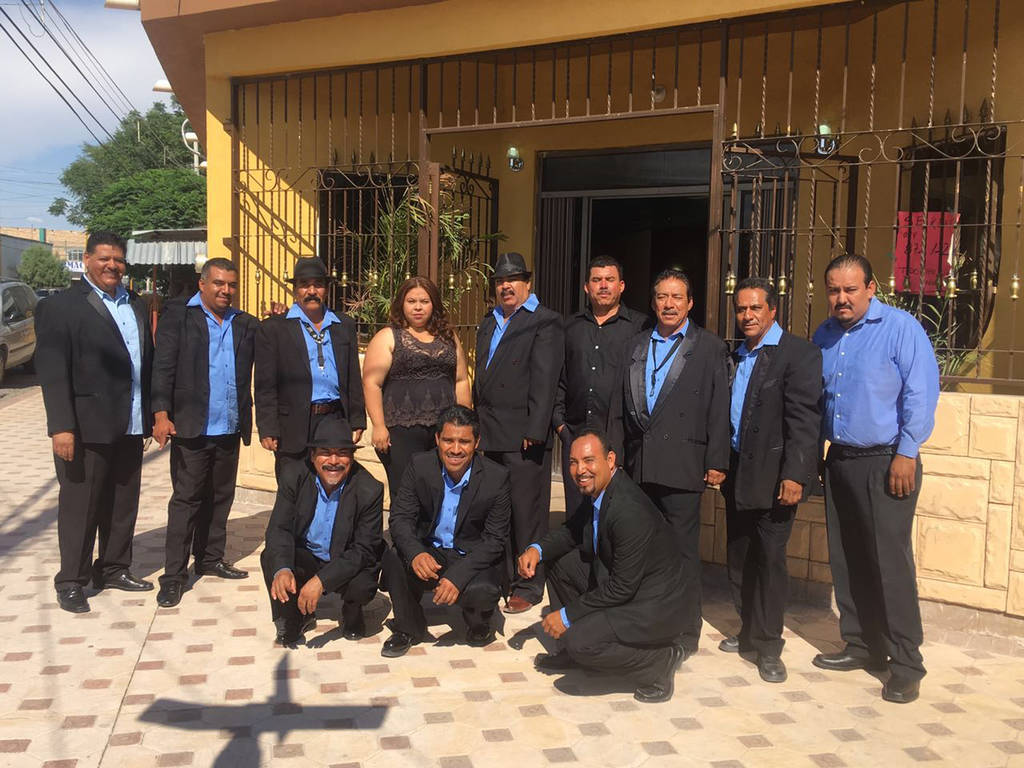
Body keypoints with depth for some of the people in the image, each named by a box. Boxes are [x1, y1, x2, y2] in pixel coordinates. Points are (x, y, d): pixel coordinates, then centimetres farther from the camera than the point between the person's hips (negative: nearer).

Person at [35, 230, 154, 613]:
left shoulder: (136, 305, 13)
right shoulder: (60, 306, -6)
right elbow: (52, 371, -12)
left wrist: (153, 413, 9)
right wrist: (61, 426, -18)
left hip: (130, 426, 6)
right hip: (86, 427, -6)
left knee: (123, 503, 14)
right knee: (80, 505, 4)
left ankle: (114, 568, 29)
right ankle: (71, 581, 17)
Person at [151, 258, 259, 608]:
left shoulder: (246, 325, 11)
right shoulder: (178, 316, -1)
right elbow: (163, 366, -7)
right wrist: (161, 413, -16)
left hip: (230, 428, 5)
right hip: (191, 427, -4)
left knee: (220, 497, 15)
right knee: (186, 499, 0)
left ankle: (210, 558, 30)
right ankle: (174, 574, 8)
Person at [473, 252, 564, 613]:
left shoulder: (544, 322, -4)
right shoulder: (488, 322, 20)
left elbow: (545, 380, -12)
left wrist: (535, 431, -17)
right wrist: (476, 424, 14)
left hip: (523, 435, -7)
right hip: (490, 434, 7)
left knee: (526, 512, -1)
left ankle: (528, 586, 9)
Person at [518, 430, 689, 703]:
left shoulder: (631, 512, -30)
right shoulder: (596, 491, -2)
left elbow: (622, 588, -26)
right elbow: (572, 530, 14)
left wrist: (567, 615, -17)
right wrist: (537, 549, -6)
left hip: (660, 606, -9)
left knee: (581, 643, -24)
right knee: (557, 561, 6)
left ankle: (661, 659, -2)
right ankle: (575, 649, 18)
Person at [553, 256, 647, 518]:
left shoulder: (639, 326, 3)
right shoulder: (572, 326, 15)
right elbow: (559, 378, 15)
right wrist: (558, 419, 7)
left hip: (620, 436, -3)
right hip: (575, 432, 4)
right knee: (576, 512, 8)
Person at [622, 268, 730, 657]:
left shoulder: (710, 347, 2)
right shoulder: (637, 345, 16)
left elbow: (719, 409, -2)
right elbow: (624, 403, 14)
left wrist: (716, 462, -7)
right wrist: (622, 452, 8)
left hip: (682, 464, -4)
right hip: (638, 463, 5)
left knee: (682, 549, 1)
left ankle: (685, 633, 10)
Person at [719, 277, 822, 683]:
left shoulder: (798, 353, -9)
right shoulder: (735, 356, 13)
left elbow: (804, 419, -16)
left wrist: (794, 475, -21)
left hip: (773, 476, -7)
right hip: (737, 474, 7)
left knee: (769, 558, -1)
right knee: (739, 556, 14)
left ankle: (768, 645, 11)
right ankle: (749, 630, 29)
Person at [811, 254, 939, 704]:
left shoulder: (901, 328, -9)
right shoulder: (824, 335, 10)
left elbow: (922, 394, -12)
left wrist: (906, 454, -16)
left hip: (886, 462, -6)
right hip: (839, 460, 7)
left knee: (890, 563, -5)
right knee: (846, 561, 11)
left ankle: (906, 666, 6)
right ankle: (861, 646, 25)